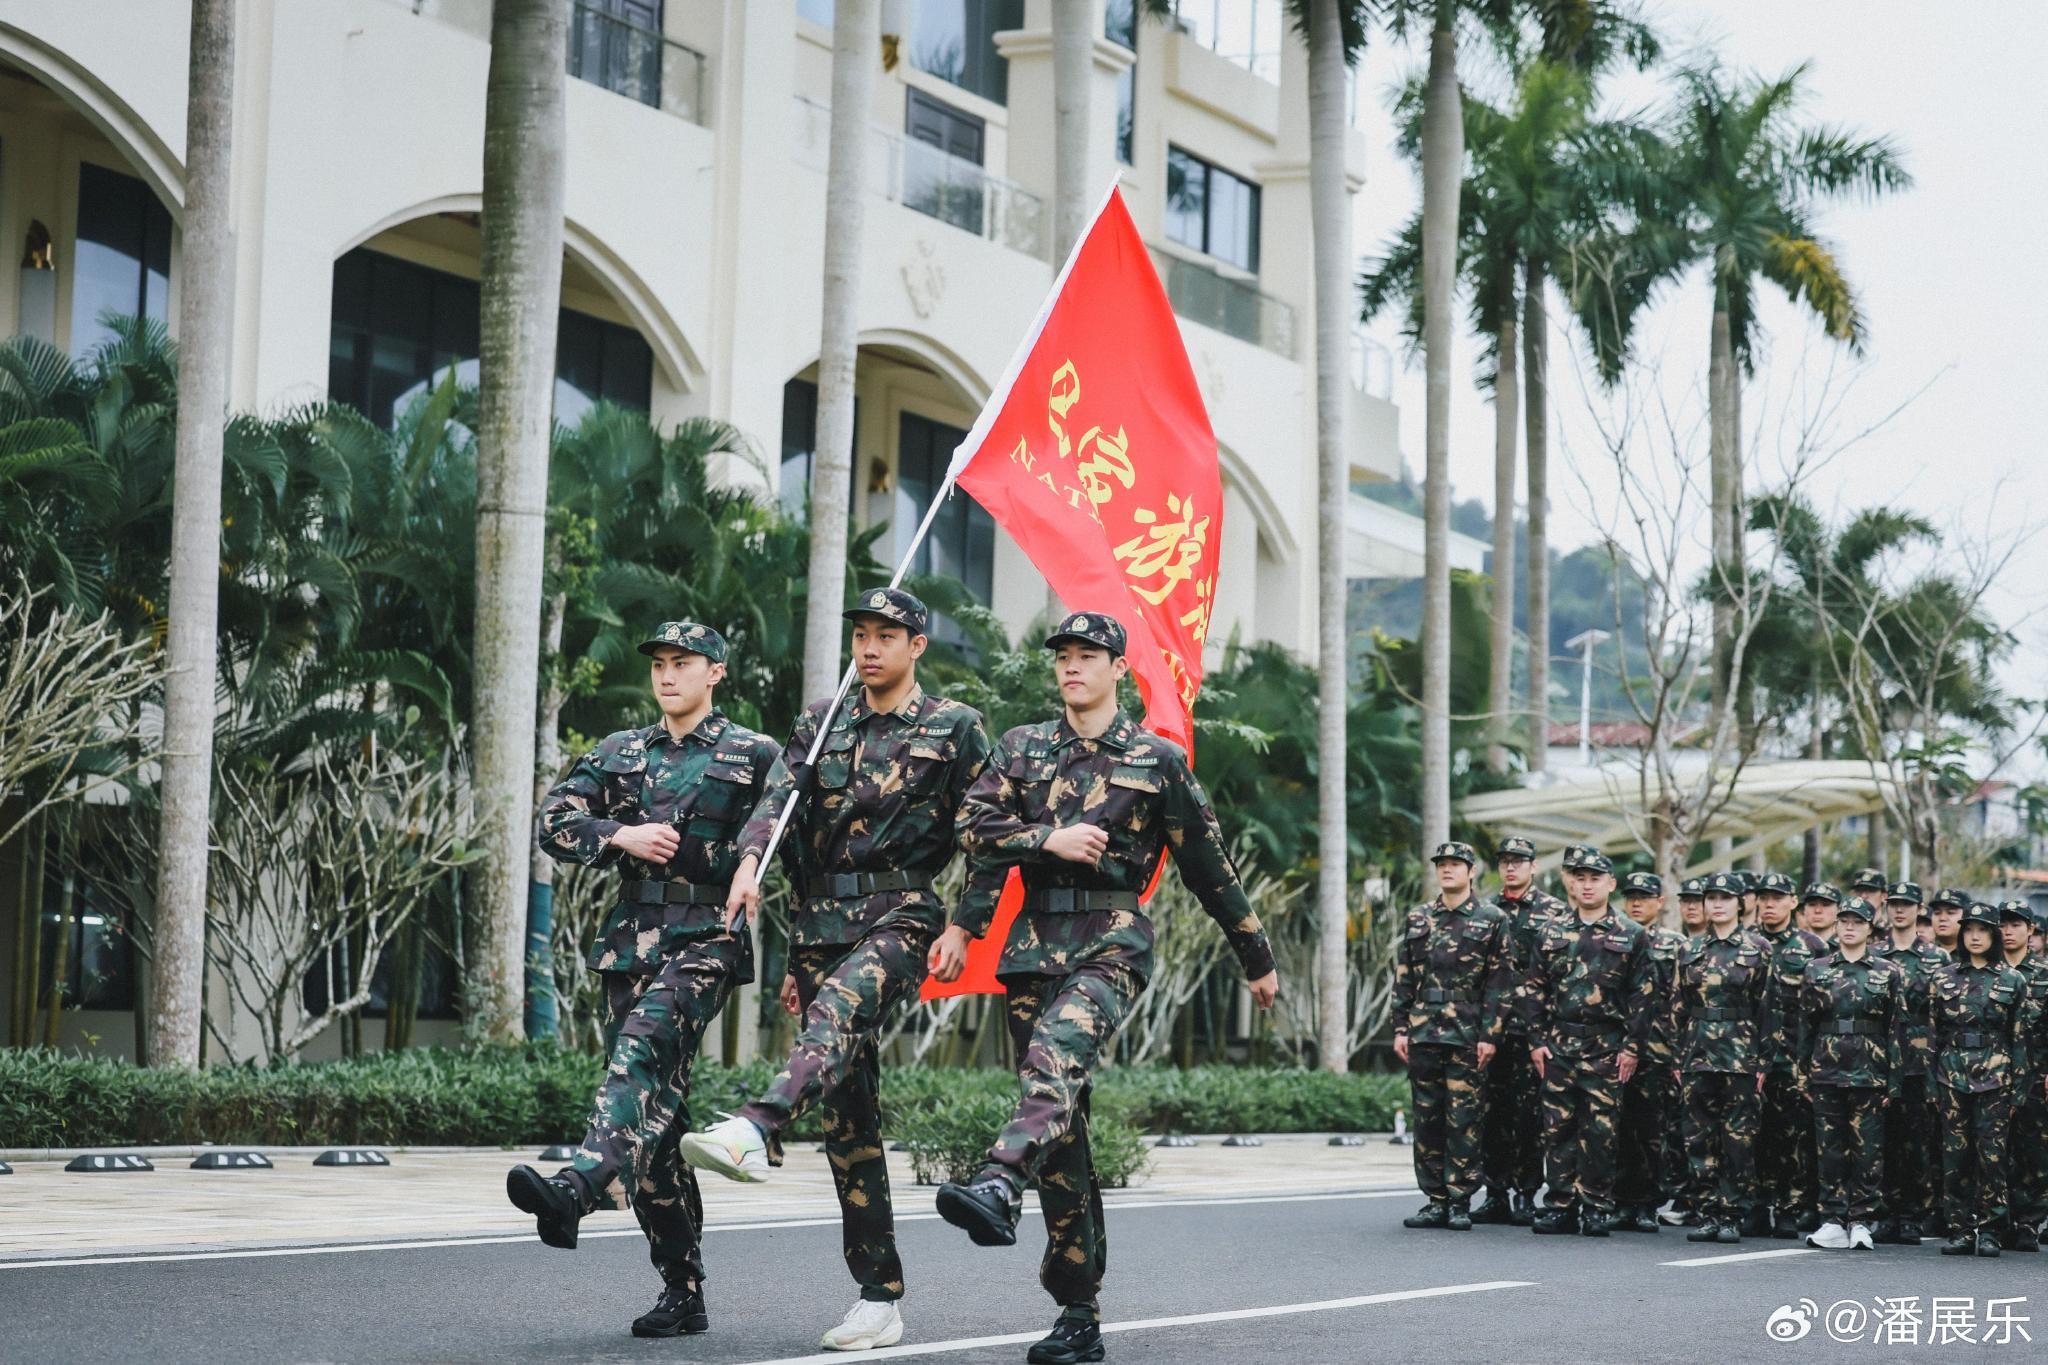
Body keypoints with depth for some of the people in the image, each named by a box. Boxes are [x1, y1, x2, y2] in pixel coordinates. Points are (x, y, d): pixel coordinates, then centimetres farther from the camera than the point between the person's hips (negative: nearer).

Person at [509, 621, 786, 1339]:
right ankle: (682, 1292, 7)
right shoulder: (619, 753, 18)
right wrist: (619, 837, -8)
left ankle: (577, 1186, -53)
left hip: (708, 938, -5)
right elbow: (554, 820, 9)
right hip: (632, 941, 5)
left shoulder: (755, 756, 6)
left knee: (642, 1050, -32)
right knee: (656, 1110, 2)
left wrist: (679, 851, -7)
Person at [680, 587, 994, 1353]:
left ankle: (756, 1131, -62)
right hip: (821, 919, 4)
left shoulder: (955, 728, 6)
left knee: (837, 1012, -36)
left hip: (900, 914, -4)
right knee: (848, 1111, 1)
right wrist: (749, 861, -15)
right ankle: (880, 1297, 5)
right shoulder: (820, 725, 17)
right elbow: (781, 798, 2)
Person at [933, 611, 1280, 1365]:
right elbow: (975, 825, 3)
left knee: (1054, 1057, -33)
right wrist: (1049, 839, -10)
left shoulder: (1158, 759, 7)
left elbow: (1209, 867, 11)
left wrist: (1257, 959, 16)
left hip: (1112, 941, -3)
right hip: (1033, 942, 3)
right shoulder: (1022, 747, 15)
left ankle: (997, 1189, -56)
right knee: (1063, 1119, 1)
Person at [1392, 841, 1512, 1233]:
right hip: (1422, 1036, 4)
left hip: (1467, 1037, -4)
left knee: (1463, 1122, -4)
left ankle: (1460, 1203, 1)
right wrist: (1400, 1029, 6)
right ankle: (1435, 1201, 11)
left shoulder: (1492, 920, 1)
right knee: (1427, 1120, 5)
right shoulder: (1418, 919, 13)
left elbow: (1499, 984, -3)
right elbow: (1402, 979, 13)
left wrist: (1490, 1036, -9)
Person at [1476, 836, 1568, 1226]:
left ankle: (1526, 1195, 4)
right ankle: (1496, 1194, 11)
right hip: (1491, 1028, 4)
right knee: (1493, 1111, 5)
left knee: (1529, 1113, -2)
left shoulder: (1555, 911, 2)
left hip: (1532, 1028, -4)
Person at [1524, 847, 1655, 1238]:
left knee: (1600, 1132, -2)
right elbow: (1535, 990, 11)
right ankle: (1562, 1204, 9)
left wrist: (1633, 1048, -6)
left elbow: (1643, 996, 0)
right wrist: (1537, 1040, 3)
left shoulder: (1631, 936, 2)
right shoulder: (1553, 933, 10)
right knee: (1558, 1128, 3)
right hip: (1558, 1045, 3)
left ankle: (1597, 1207, 6)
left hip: (1607, 1049, -3)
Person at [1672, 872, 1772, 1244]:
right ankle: (1709, 1213, 8)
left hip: (1739, 1056, -3)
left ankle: (1733, 1216, 4)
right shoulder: (1691, 950, 11)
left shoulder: (1758, 949, 2)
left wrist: (1762, 1062, -5)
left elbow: (1766, 1008, 0)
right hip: (1698, 1054, 3)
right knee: (1700, 1136, 3)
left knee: (1739, 1137, -2)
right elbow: (1678, 1008, 12)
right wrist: (1678, 1058, 6)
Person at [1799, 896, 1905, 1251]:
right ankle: (1833, 1221, 8)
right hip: (1827, 1072, 1)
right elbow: (1805, 1025, 10)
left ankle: (1861, 1222, 7)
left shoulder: (1888, 972, 3)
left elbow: (1897, 1030, 2)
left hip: (1869, 1074, -1)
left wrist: (1893, 1081, -2)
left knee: (1868, 1150, 0)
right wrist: (1804, 1072, 6)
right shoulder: (1816, 970, 7)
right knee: (1831, 1150, 3)